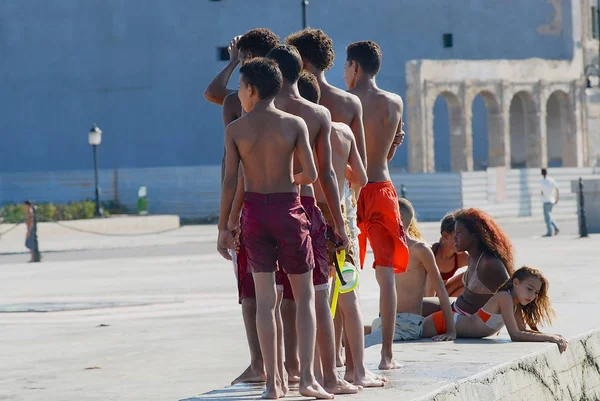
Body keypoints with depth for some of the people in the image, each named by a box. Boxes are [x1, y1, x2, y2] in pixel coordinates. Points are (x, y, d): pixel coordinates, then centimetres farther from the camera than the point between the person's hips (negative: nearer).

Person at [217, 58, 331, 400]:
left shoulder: (235, 129, -3)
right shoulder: (295, 124, -4)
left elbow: (230, 182, -4)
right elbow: (311, 175, -8)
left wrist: (223, 227, 2)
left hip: (255, 210, 1)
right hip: (288, 208, -1)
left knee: (265, 298, 6)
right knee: (304, 294, 8)